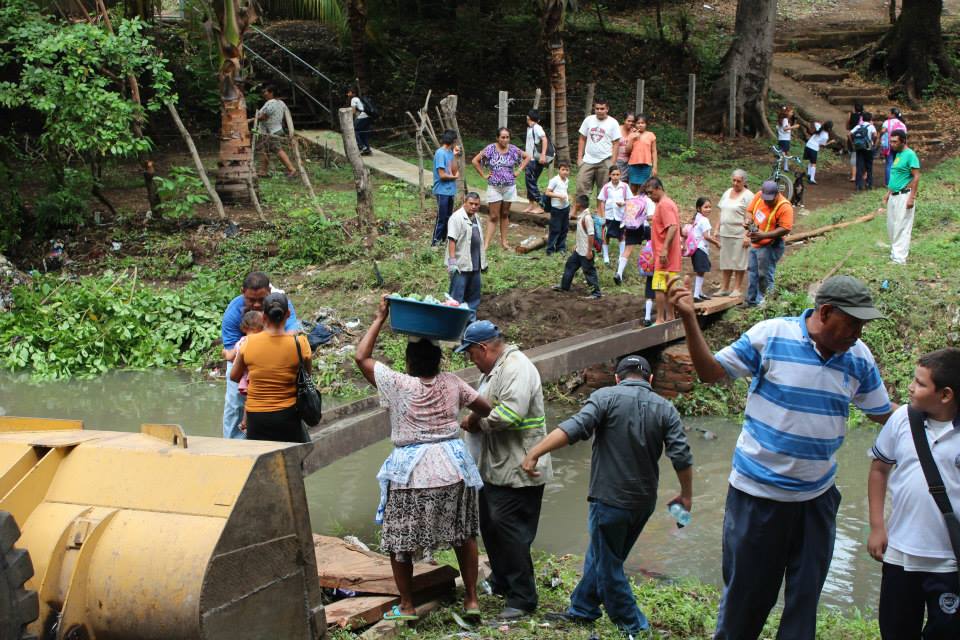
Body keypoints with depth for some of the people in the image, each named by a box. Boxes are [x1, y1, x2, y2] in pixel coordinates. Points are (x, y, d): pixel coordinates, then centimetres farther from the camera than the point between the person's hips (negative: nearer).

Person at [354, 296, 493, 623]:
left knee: (399, 541, 11)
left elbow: (361, 357, -1)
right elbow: (486, 409, 7)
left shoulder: (397, 384, -10)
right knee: (463, 535, 18)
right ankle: (472, 599, 20)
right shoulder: (452, 383, -2)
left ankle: (406, 606, 17)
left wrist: (380, 318, 3)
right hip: (452, 467, 3)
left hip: (410, 472, -3)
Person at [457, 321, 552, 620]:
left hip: (517, 471, -11)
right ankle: (501, 581, 36)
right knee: (490, 526, 20)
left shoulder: (517, 368, -20)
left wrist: (476, 423, -16)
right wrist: (473, 419, 2)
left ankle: (523, 598, 4)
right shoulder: (493, 369, 14)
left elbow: (508, 415, -32)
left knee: (509, 532, -6)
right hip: (495, 468, 11)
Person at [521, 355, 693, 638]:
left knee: (607, 563, 9)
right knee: (601, 555, 21)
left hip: (610, 498, -5)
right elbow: (681, 456, -2)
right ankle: (580, 610, 31)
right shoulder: (665, 408, 3)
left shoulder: (605, 397, -7)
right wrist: (686, 495, 10)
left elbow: (575, 428, -20)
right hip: (644, 501, 5)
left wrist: (534, 452, -20)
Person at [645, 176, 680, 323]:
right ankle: (669, 317, 17)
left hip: (664, 256, -10)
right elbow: (674, 227, 22)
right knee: (667, 288, 13)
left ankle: (660, 319, -10)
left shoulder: (664, 204, -14)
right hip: (671, 257, 10)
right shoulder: (668, 203, 17)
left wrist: (665, 249, -28)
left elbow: (673, 227, -24)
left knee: (659, 288, -10)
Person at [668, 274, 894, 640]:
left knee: (806, 591, 13)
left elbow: (884, 414, 11)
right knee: (748, 589, 10)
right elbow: (711, 372, -7)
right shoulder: (771, 336, -13)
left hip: (817, 496, 4)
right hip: (759, 492, -3)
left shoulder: (859, 357, -1)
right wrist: (689, 319, -19)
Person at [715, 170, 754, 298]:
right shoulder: (727, 193, 13)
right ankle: (724, 288, 16)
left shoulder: (748, 196, -8)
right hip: (725, 233, 6)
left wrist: (747, 236, -19)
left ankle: (737, 289, 7)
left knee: (739, 262, 0)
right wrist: (717, 229, 14)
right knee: (725, 261, 9)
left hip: (739, 234, -6)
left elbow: (749, 218, -13)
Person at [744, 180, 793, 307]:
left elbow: (785, 229, -28)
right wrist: (749, 222, -10)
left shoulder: (784, 207, -23)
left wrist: (763, 235, -32)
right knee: (752, 273, 17)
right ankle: (751, 301, 29)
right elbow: (750, 210, 12)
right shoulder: (759, 196, -2)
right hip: (755, 244, 8)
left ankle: (763, 303, 4)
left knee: (765, 276, -4)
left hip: (769, 246, -8)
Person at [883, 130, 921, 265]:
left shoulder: (910, 155, -13)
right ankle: (895, 251, 24)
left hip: (904, 196, -9)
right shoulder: (897, 154, 14)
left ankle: (900, 258, -4)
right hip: (894, 195, 9)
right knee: (891, 225, 13)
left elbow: (916, 177, -16)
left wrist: (912, 197, -20)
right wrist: (888, 192, 22)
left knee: (902, 227, -6)